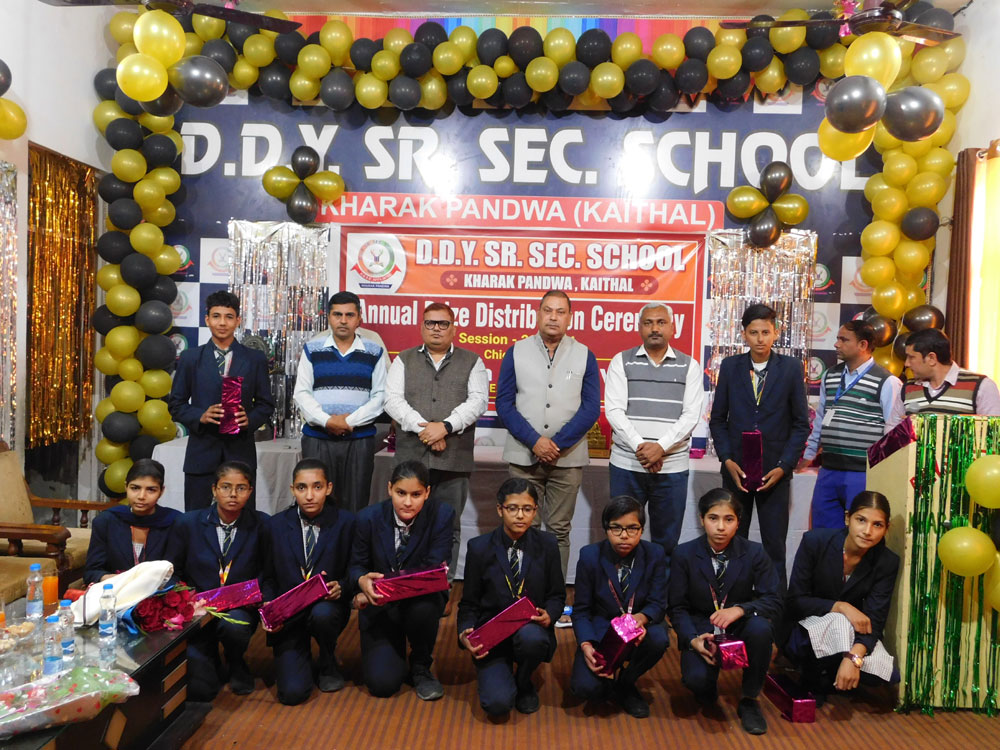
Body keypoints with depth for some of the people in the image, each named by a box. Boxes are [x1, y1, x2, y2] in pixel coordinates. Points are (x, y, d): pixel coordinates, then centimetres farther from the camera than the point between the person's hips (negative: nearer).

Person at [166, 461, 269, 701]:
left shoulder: (261, 525, -2)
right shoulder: (188, 523, 0)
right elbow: (172, 573, 6)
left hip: (239, 610, 0)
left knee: (233, 625, -37)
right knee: (199, 691, -14)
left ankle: (237, 666, 1)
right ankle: (212, 660, 25)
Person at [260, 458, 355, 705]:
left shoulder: (346, 523, -4)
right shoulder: (277, 525, 2)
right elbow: (268, 576, 8)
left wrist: (341, 587, -20)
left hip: (328, 608, 0)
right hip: (287, 616, 0)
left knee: (321, 613, -37)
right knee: (293, 693, -17)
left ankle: (328, 665, -3)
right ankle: (302, 656, 21)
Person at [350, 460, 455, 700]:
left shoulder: (442, 515, -17)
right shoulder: (369, 518, -12)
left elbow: (434, 570, -19)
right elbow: (356, 565, -1)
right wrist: (363, 581, -27)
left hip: (421, 598, 0)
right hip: (379, 607, 1)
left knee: (423, 607, -37)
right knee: (382, 683, -15)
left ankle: (421, 667, -4)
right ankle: (394, 650, 24)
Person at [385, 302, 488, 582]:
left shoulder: (472, 362, 11)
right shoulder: (404, 360, 14)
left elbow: (478, 401, -1)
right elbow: (393, 400, 2)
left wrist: (445, 426, -14)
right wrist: (422, 428, -11)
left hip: (454, 460, 0)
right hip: (411, 455, 1)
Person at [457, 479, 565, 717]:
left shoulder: (547, 544, -1)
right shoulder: (479, 548, -3)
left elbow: (557, 595, 7)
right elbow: (469, 603, 3)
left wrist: (549, 615, -16)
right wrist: (465, 635, -17)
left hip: (531, 631, 1)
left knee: (531, 637, -36)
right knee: (498, 704, -24)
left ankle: (523, 684, -1)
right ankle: (500, 674, 14)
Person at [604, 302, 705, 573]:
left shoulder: (689, 366, 8)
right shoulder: (621, 361, 6)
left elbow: (691, 414, -2)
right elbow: (614, 410, -3)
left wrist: (660, 447, -14)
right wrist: (640, 447, -14)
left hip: (672, 466, 1)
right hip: (626, 463, 0)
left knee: (666, 541, 8)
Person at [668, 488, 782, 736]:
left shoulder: (754, 553, -8)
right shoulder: (684, 554, -9)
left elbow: (774, 601, -12)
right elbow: (678, 607, -6)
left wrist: (740, 609, -32)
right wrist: (693, 640, -25)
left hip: (740, 628, 1)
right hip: (701, 629, -1)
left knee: (761, 628, -34)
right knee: (697, 679, -29)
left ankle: (749, 700, -8)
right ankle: (708, 691, 13)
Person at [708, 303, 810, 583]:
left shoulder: (791, 368, 1)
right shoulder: (730, 366, 4)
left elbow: (801, 423, 2)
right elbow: (718, 418, 6)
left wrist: (784, 466, -7)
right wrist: (727, 461, -5)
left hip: (775, 470, -1)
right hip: (736, 468, 1)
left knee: (774, 545, 2)